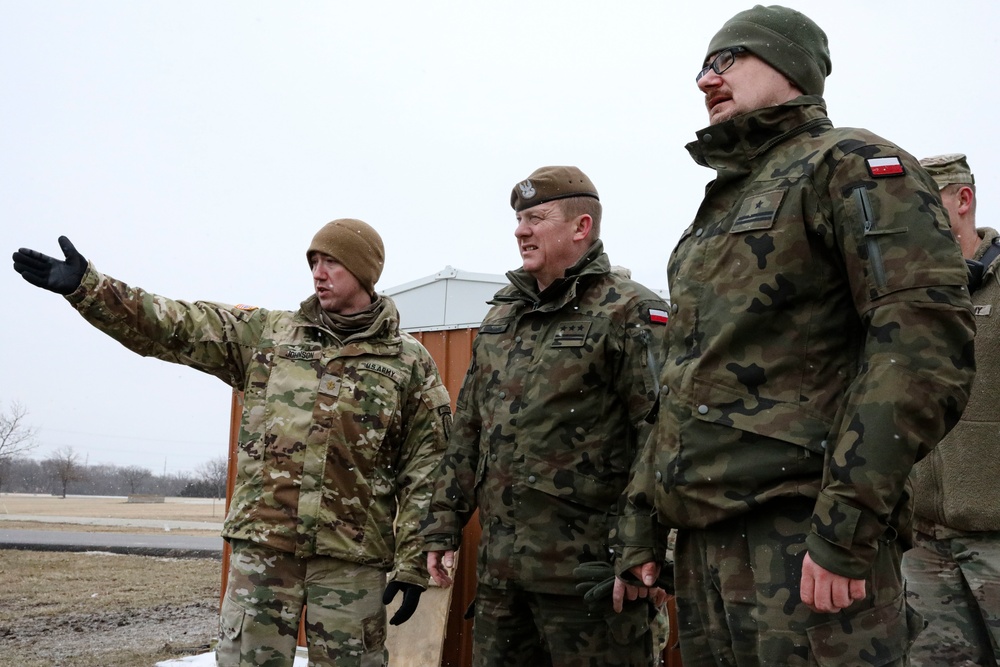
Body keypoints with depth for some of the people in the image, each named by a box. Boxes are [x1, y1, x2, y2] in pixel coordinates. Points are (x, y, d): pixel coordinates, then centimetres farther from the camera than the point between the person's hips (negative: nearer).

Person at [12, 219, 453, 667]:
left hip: (350, 557, -2)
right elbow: (174, 327, 5)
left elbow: (428, 468, 0)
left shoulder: (411, 362, 3)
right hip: (261, 544, 2)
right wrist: (86, 286, -5)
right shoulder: (264, 333, 10)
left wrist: (413, 563, -5)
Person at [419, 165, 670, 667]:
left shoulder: (629, 312, -8)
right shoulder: (501, 316, 16)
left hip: (584, 569, -7)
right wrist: (442, 524, 16)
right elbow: (468, 432, 19)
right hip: (499, 566, 7)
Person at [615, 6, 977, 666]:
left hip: (798, 538, -8)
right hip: (703, 545, 8)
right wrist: (642, 524, 18)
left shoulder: (850, 164, -2)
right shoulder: (717, 214, 23)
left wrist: (847, 523, -22)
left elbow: (928, 335, -16)